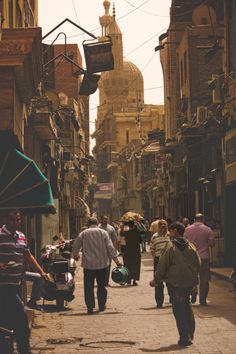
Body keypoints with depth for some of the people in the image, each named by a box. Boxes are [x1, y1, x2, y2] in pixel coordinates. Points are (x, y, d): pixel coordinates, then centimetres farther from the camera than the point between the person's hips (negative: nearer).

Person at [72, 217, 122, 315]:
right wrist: (116, 260, -2)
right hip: (102, 264, 1)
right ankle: (101, 306, 17)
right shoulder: (103, 233, -1)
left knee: (88, 286, 4)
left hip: (88, 264, 0)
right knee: (101, 286, 11)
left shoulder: (83, 233, 1)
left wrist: (75, 255, 28)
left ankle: (90, 307, -1)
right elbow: (110, 247, -6)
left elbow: (75, 246, 9)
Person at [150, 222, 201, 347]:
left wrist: (156, 279, 1)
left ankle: (185, 338, -1)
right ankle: (190, 334, 23)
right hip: (189, 282, 5)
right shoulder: (190, 246, 5)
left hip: (174, 282, -5)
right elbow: (198, 263, 11)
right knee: (186, 305, 21)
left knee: (178, 309, 0)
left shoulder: (170, 246, -11)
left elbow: (162, 264, -10)